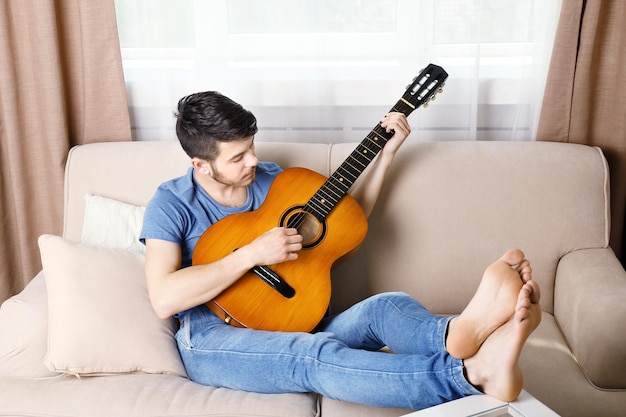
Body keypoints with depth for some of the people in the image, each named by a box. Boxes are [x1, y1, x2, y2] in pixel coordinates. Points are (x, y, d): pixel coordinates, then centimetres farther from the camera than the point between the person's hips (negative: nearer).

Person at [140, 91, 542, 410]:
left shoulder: (269, 178, 12)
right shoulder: (172, 204, -3)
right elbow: (163, 298, -17)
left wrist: (387, 153, 10)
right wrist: (251, 254, -19)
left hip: (288, 327, 5)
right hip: (214, 341, -5)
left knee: (387, 305, -26)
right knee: (314, 357, -38)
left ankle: (461, 333, -60)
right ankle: (475, 372, -59)